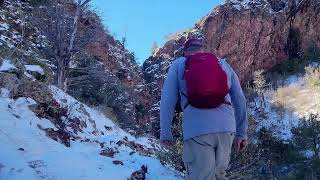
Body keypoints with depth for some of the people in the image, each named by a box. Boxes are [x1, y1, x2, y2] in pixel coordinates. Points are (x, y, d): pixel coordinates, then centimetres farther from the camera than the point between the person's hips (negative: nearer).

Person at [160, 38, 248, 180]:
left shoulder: (178, 64, 14)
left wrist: (165, 132, 9)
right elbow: (239, 100, 20)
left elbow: (167, 100, 4)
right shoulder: (223, 64, 22)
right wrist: (241, 132, 24)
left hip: (196, 130, -3)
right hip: (226, 128, 4)